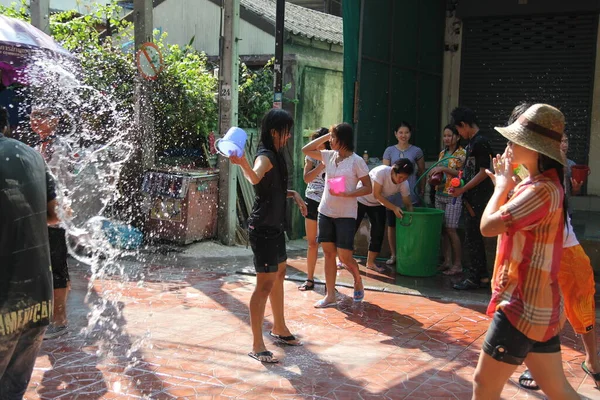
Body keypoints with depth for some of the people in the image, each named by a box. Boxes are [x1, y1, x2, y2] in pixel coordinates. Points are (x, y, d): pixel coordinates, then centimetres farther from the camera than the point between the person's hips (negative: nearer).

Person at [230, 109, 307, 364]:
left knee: (279, 275, 22)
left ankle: (279, 329, 39)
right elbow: (255, 178, -44)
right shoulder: (265, 156, -20)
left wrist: (293, 195, 12)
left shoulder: (276, 155, 11)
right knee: (265, 284, -8)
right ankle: (257, 346, -1)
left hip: (275, 226, 10)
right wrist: (242, 163, -63)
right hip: (262, 228, -10)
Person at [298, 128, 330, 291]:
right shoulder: (312, 156, 2)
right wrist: (322, 163, -18)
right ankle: (309, 279, 21)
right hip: (312, 202, 3)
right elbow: (307, 178, -11)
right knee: (312, 243, 11)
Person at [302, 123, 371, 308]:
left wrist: (347, 194, -22)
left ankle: (358, 282, 24)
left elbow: (368, 188, -8)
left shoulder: (356, 161, -9)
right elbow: (306, 150, 12)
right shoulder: (329, 156, 7)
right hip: (326, 212, 6)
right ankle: (330, 295, 14)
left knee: (344, 256, -6)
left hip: (346, 215, -6)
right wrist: (326, 136, 6)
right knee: (328, 253, 7)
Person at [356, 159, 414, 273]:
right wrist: (394, 208, -33)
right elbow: (377, 195, -30)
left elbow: (408, 204, -8)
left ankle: (371, 262, 11)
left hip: (378, 204, 5)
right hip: (360, 200, -5)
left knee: (379, 232, -1)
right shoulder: (381, 172, -33)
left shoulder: (404, 184, -18)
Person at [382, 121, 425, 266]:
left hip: (411, 195, -1)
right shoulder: (389, 150, 5)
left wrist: (422, 191, 8)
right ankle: (393, 255, 18)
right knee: (391, 225, 6)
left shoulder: (416, 151, 4)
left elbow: (422, 171, 12)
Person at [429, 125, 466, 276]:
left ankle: (457, 263, 2)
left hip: (453, 195, -7)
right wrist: (435, 175, 2)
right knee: (443, 229, 6)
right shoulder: (442, 153, 14)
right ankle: (447, 261, 13)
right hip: (440, 194, 7)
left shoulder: (462, 153, -6)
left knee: (450, 229, -7)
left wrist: (444, 168, -21)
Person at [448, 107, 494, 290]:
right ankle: (482, 276, 20)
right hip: (471, 198, 10)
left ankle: (474, 278, 3)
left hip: (478, 198, -10)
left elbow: (483, 172, -17)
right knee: (475, 237, 13)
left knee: (472, 238, -4)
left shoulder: (480, 142, -14)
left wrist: (462, 190, -15)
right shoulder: (472, 142, 14)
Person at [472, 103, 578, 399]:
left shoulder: (542, 190, -22)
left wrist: (501, 186, -9)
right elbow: (509, 222, 22)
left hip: (523, 308, -10)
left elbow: (488, 226, -24)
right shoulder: (542, 185, 11)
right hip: (538, 306, 10)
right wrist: (506, 187, 13)